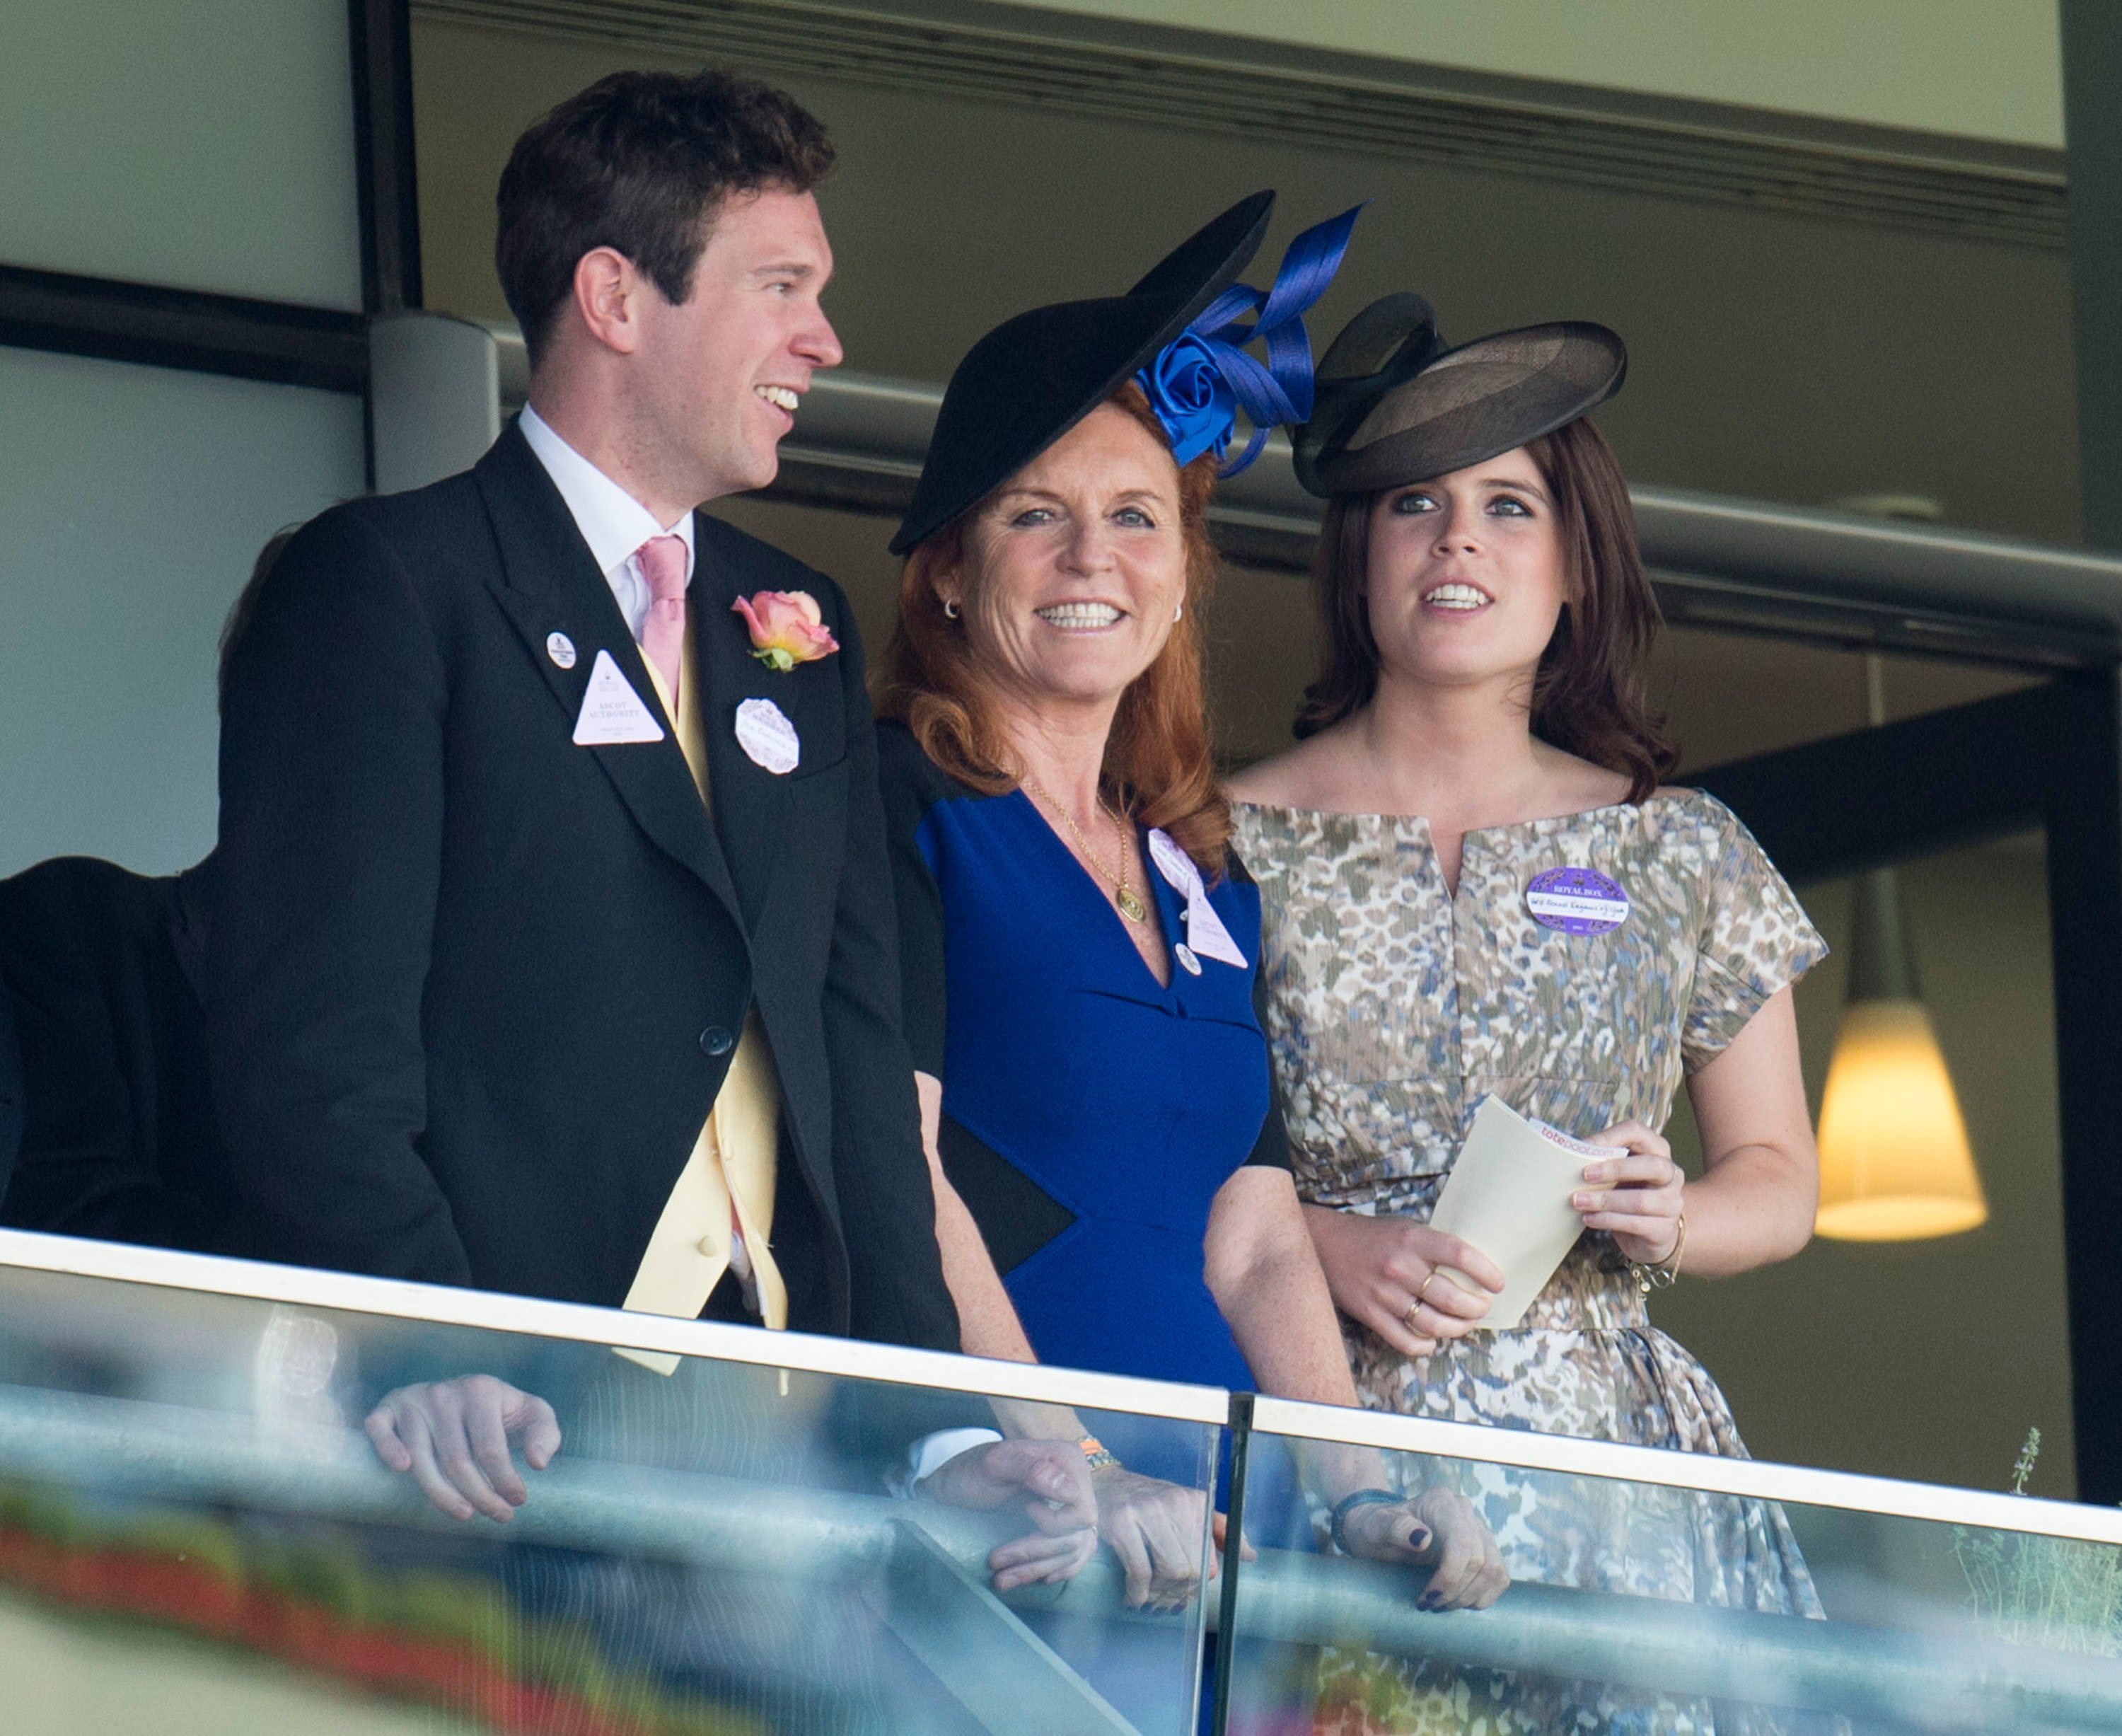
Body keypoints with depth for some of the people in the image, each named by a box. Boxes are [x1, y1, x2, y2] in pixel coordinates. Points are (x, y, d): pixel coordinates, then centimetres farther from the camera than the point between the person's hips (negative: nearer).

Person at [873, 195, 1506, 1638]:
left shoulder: (1209, 883, 21)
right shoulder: (892, 805, 2)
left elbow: (1255, 1246, 17)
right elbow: (888, 1163, -9)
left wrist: (1359, 1494, -1)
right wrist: (1071, 1471, -20)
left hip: (1199, 1534, 5)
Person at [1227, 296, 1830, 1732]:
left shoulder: (1685, 858, 12)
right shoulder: (1236, 844, 5)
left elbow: (1782, 1178, 18)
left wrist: (1669, 1221, -3)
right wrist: (1319, 1247, -12)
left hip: (1608, 1462, 2)